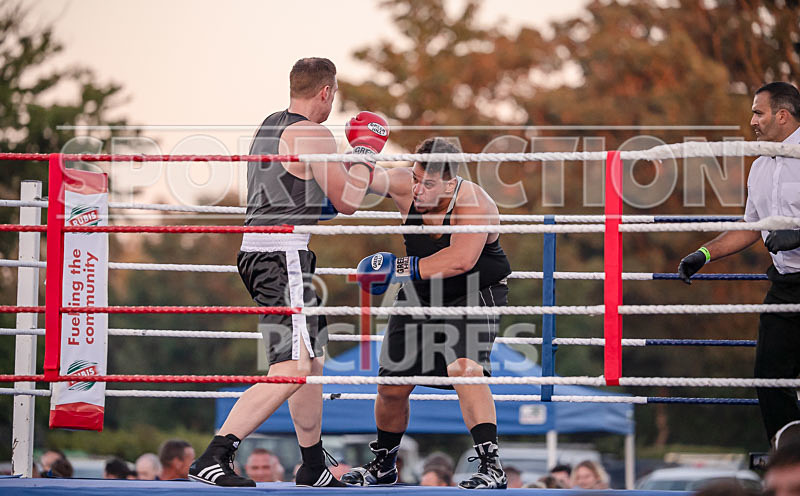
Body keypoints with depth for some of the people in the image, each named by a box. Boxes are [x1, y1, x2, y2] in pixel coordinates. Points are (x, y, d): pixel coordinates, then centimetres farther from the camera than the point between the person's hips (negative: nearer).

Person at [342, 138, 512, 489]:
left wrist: (401, 269, -35)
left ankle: (492, 466, -31)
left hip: (474, 293, -6)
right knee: (392, 386, 10)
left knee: (463, 368, -32)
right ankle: (383, 466, 36)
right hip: (421, 295, 6)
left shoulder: (472, 204, -30)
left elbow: (460, 260, -39)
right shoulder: (406, 186, -14)